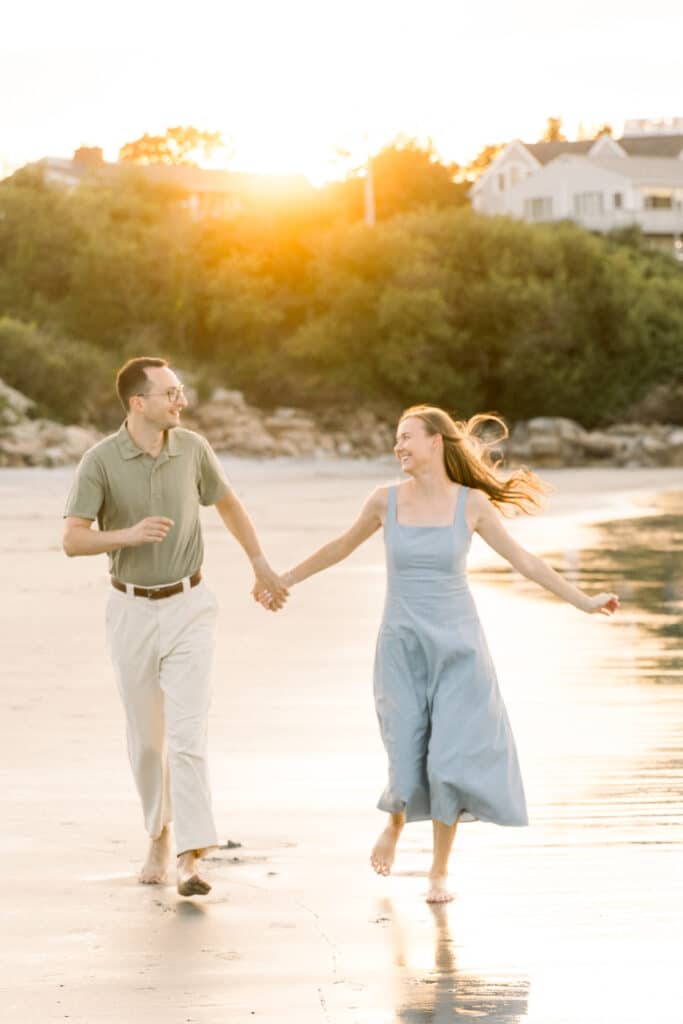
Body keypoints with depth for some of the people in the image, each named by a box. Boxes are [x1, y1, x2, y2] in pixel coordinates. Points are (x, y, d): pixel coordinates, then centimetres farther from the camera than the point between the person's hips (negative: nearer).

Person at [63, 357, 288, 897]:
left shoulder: (193, 448, -6)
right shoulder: (100, 461, -13)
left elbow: (228, 503, 13)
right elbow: (72, 541, -18)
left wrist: (261, 564, 16)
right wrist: (128, 534, -35)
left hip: (189, 608, 0)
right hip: (132, 611, 0)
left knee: (187, 733, -13)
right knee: (146, 737, 11)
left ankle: (191, 857, -16)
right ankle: (159, 834, 34)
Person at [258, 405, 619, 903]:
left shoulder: (472, 503, -4)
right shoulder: (386, 500, -2)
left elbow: (523, 559, 1)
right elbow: (342, 546, 14)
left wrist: (584, 601, 0)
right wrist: (285, 580, 20)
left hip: (458, 647, -1)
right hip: (403, 647, 1)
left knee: (453, 759, -5)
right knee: (410, 761, -3)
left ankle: (441, 871, 11)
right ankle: (395, 821, 33)